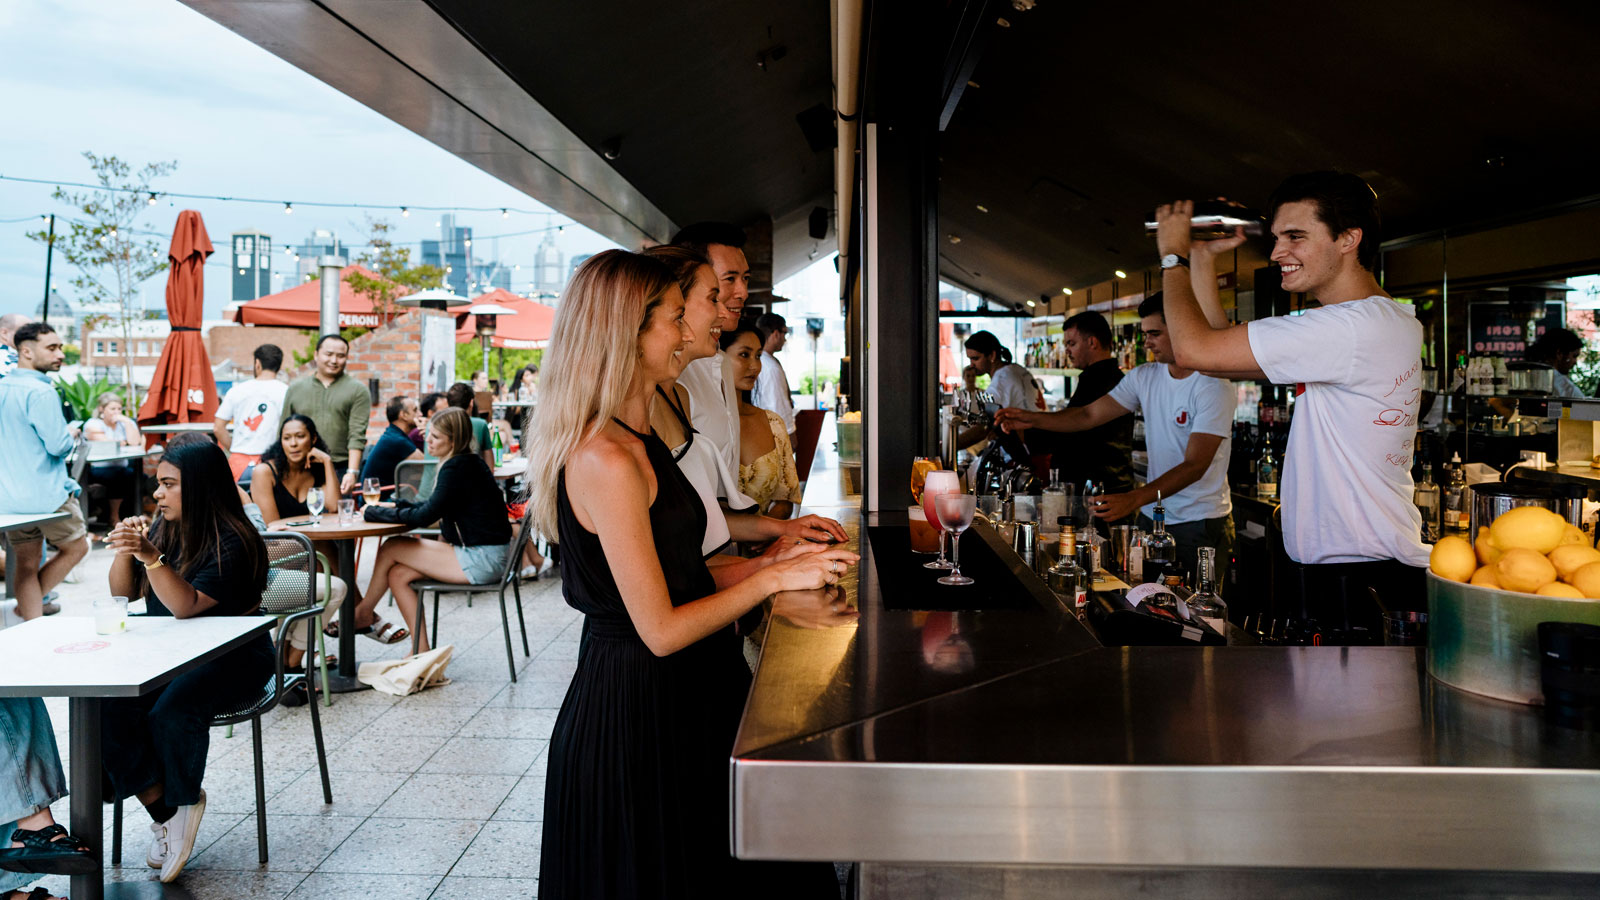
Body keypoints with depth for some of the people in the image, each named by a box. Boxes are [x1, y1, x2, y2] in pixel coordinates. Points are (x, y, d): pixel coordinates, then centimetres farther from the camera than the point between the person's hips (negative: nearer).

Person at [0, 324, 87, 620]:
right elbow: (58, 445, -19)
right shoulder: (41, 392, -19)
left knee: (26, 562, 14)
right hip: (43, 495, -8)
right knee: (76, 548, 14)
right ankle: (35, 601, 20)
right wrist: (71, 432, 2)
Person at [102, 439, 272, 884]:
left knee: (171, 712, -32)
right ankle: (163, 813, -9)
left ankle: (182, 804, -2)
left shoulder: (232, 543, -16)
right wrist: (126, 550, -9)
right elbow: (123, 593, 10)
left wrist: (150, 556, -36)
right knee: (108, 708, -20)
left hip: (231, 658, -7)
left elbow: (187, 606, -25)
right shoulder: (164, 527, 7)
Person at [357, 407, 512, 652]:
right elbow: (432, 506, 20)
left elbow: (426, 516, -17)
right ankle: (421, 651, 6)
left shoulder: (458, 468, -16)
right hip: (480, 554, 9)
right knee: (398, 575, 3)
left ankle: (363, 614, 17)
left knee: (391, 548, -4)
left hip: (482, 559, -9)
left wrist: (373, 512, -7)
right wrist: (395, 505, 8)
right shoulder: (467, 462, 12)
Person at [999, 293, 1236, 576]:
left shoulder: (1215, 386, -16)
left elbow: (1195, 466, -23)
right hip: (1152, 516, 6)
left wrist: (1133, 499, -34)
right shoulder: (1144, 377, 5)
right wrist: (1033, 419, -12)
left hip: (1201, 522, -6)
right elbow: (1089, 415, 4)